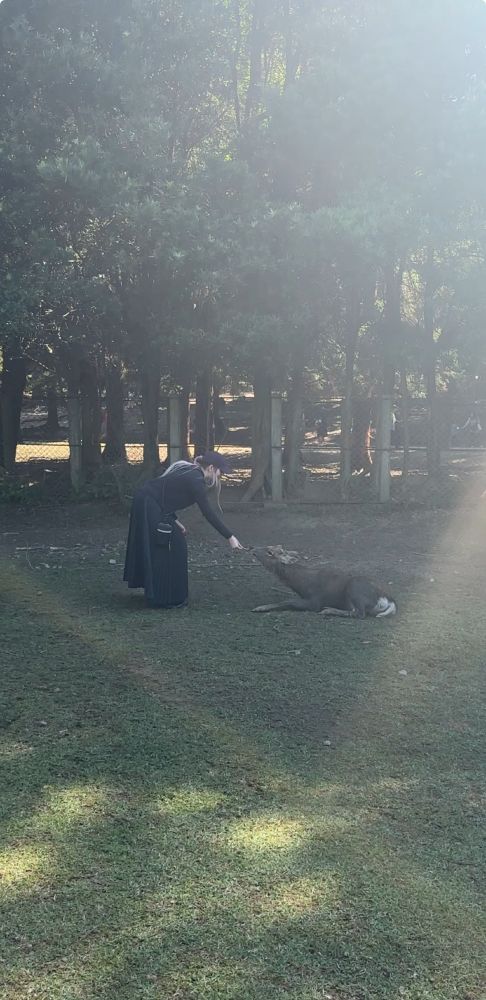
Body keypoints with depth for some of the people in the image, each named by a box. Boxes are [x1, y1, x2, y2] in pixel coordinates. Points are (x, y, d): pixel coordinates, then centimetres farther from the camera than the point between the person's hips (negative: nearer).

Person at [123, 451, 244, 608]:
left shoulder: (190, 472, 12)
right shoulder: (196, 480, -17)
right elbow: (208, 513, -18)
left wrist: (175, 521, 9)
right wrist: (230, 537, -16)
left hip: (147, 504, 10)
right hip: (148, 506, -10)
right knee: (173, 548, -3)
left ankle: (157, 594, 26)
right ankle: (166, 599, 3)